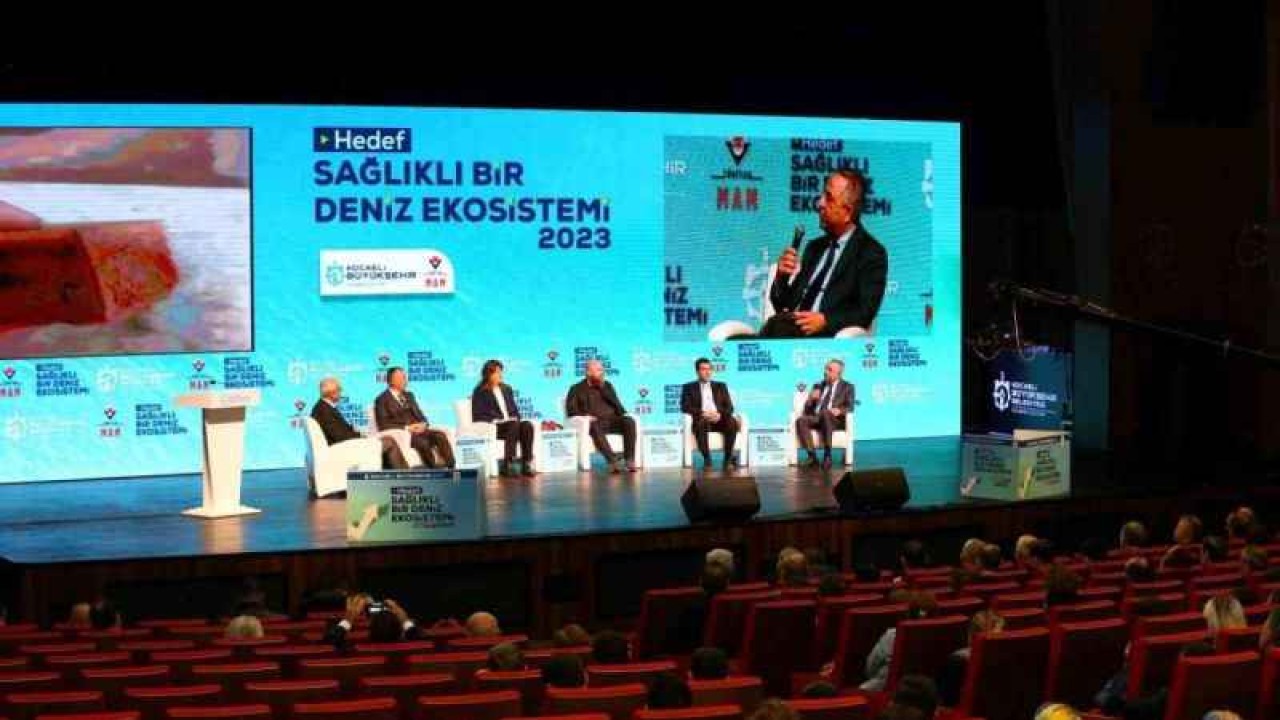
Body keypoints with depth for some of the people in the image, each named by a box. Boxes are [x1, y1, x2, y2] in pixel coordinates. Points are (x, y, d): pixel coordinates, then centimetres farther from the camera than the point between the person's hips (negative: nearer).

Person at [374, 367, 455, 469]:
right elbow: (383, 424, -9)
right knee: (422, 441, -35)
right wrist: (407, 427, -17)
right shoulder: (382, 400, 0)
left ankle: (450, 467, -33)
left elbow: (419, 415, 20)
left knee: (440, 435, -21)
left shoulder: (409, 395, 22)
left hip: (416, 429, 6)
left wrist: (423, 424, -5)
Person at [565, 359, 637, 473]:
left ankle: (629, 460, -36)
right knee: (595, 426, -40)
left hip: (611, 420, 3)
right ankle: (613, 461, -51)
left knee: (629, 421, -28)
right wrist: (584, 416, -15)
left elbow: (616, 403, 11)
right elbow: (571, 409, 4)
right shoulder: (577, 389, 14)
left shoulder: (607, 385, 23)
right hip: (593, 422, -3)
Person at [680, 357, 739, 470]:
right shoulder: (689, 387, 16)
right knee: (701, 423, -39)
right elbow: (685, 407, 2)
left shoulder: (720, 386, 23)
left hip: (718, 419, 2)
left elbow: (729, 407, 13)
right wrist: (702, 413, -14)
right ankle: (707, 459, -37)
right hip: (700, 419, -2)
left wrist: (720, 414, -10)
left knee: (732, 422, -32)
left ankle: (728, 459, -31)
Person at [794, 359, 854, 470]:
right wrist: (811, 399, -2)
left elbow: (849, 407, 1)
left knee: (825, 413, -39)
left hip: (835, 420, -4)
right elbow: (807, 409, 20)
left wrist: (839, 410, -20)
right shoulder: (819, 386, 24)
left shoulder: (847, 387, 15)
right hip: (815, 418, 4)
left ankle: (827, 456, -39)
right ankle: (811, 456, -33)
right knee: (801, 420, -29)